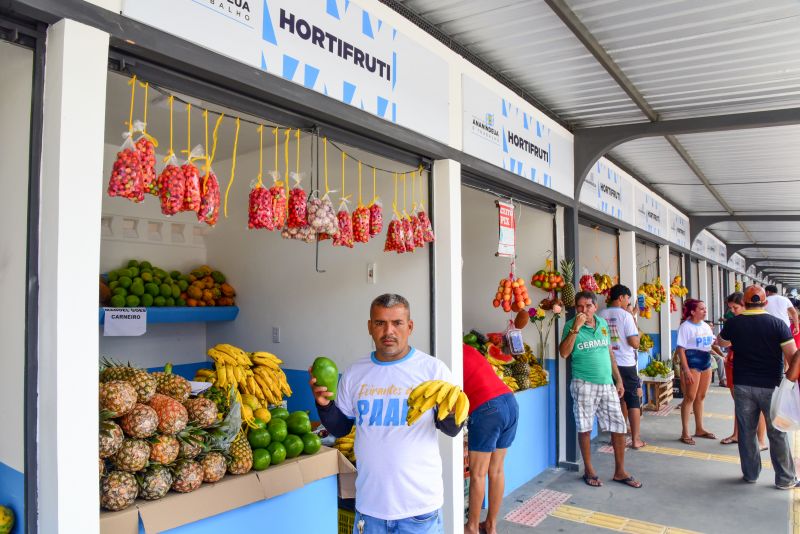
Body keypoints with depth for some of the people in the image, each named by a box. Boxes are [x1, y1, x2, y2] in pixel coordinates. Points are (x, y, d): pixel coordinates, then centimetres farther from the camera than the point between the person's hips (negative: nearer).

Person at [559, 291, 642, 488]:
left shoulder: (602, 323, 9)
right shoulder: (571, 325, -5)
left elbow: (609, 353, 16)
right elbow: (564, 353, -18)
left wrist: (618, 380, 14)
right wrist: (576, 328, -23)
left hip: (607, 383, 5)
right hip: (584, 384, -4)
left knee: (619, 426, 7)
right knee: (585, 427, 4)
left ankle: (620, 471, 22)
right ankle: (589, 470, 21)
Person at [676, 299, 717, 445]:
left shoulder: (706, 326, 11)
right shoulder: (685, 326, -11)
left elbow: (713, 344, 22)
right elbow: (680, 349, -14)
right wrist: (686, 370, -20)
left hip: (706, 362, 7)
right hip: (692, 363, -7)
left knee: (700, 397, 14)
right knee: (690, 398, -4)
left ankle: (699, 429, 25)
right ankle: (685, 432, 2)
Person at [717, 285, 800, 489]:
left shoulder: (733, 323, -4)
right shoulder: (777, 324, -11)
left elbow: (721, 342, 16)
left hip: (742, 386, 2)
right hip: (771, 387, -1)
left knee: (746, 431, 11)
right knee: (777, 433, 10)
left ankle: (750, 474, 21)